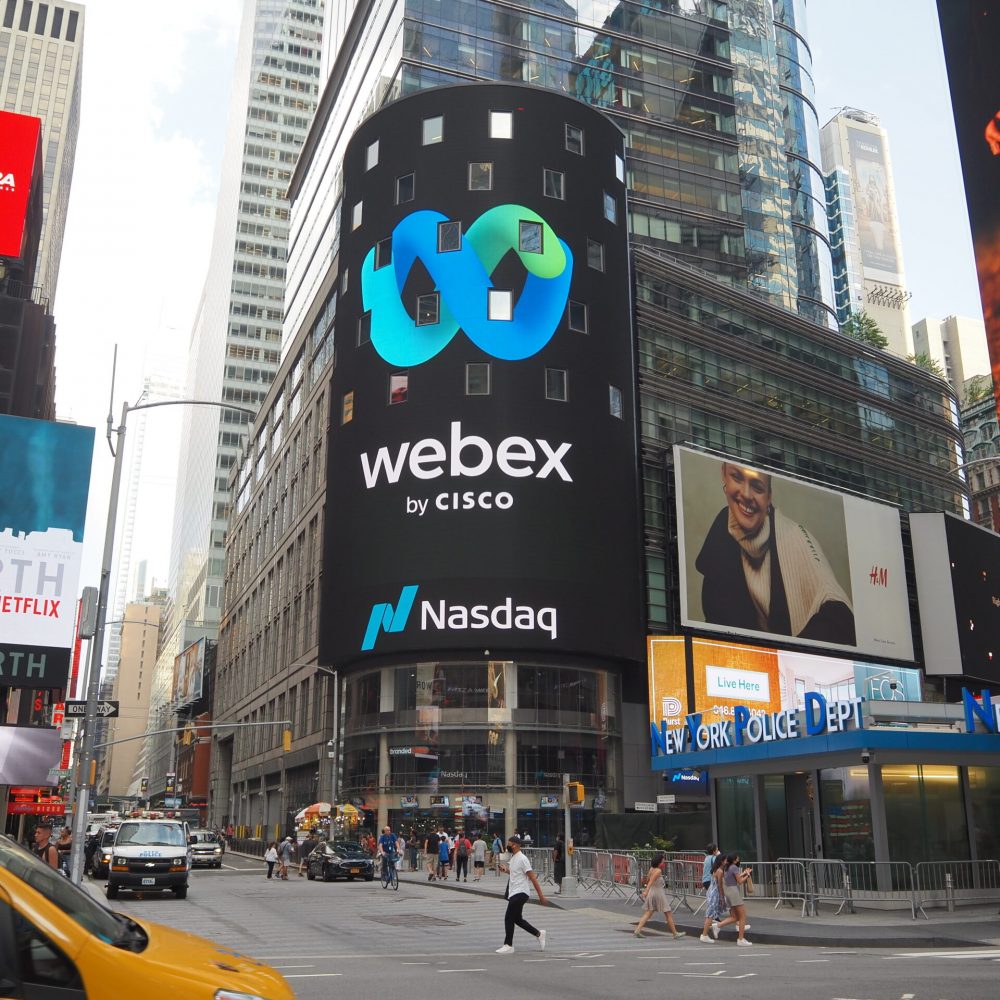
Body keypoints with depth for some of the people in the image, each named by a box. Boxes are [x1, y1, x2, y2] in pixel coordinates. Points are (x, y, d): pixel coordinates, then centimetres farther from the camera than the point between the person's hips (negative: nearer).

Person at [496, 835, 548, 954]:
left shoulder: (522, 859, -17)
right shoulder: (512, 858, 11)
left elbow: (533, 877, -18)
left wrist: (541, 895, -18)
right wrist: (506, 870, 8)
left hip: (519, 893, -9)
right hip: (513, 893, 9)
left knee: (509, 918, -8)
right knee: (517, 919, 14)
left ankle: (508, 946, 1)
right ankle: (539, 934, 27)